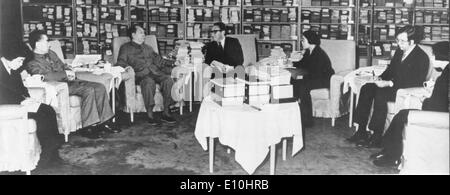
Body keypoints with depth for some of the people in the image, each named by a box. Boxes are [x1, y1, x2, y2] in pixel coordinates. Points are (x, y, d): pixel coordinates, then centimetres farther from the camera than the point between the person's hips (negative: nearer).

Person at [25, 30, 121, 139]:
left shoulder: (51, 53, 18)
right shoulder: (32, 63, -9)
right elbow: (45, 76, -26)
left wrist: (71, 73, 3)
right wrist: (65, 74, -18)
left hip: (68, 81, 9)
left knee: (100, 87, -6)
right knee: (89, 90, -29)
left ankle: (104, 122, -5)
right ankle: (88, 127, -25)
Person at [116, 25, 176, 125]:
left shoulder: (148, 48, 33)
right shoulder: (125, 48, 18)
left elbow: (158, 60, 27)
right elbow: (121, 63, 7)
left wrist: (172, 62, 10)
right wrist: (127, 68, -17)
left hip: (155, 72, 5)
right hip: (140, 74, -4)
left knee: (168, 79, -26)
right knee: (149, 82, -38)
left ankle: (166, 112, -24)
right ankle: (150, 114, -33)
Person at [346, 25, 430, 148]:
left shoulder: (422, 58, -13)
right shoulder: (399, 52, 12)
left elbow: (415, 83, -21)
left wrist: (390, 83, -25)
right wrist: (380, 78, -1)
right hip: (392, 85, 8)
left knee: (380, 94, -32)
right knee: (366, 88, -13)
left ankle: (377, 138, -26)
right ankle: (361, 132, -15)